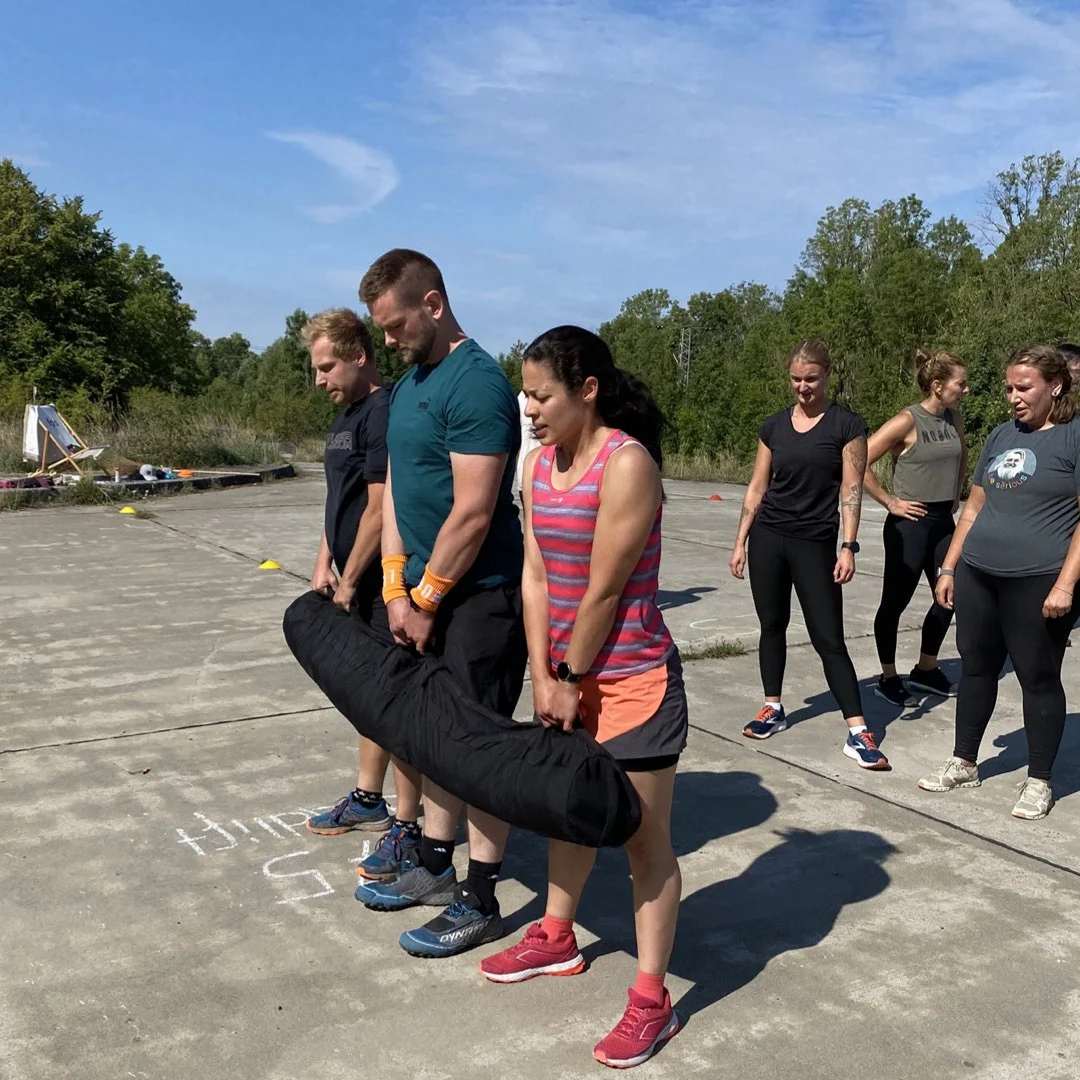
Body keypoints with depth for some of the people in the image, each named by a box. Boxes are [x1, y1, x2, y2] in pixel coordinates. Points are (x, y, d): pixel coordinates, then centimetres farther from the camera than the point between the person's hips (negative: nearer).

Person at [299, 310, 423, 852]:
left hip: (383, 582, -10)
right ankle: (368, 799, 34)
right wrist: (324, 563, 10)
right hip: (355, 583, 10)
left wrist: (349, 580, -13)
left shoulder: (384, 413, -17)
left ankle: (408, 826, 8)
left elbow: (380, 508, -20)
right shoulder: (346, 416, 14)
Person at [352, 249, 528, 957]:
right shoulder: (410, 382, 12)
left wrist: (426, 600, -13)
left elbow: (472, 513, -22)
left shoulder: (476, 383, -18)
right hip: (425, 593, 9)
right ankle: (434, 867, 33)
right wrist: (397, 589, 3)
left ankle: (479, 904, 15)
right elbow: (396, 489, 12)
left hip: (478, 596, -9)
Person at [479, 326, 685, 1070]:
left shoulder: (627, 464, -20)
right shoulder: (540, 463, 4)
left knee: (646, 839, 3)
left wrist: (569, 679, -10)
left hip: (635, 683, -8)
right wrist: (545, 678, -3)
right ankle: (557, 938, 43)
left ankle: (652, 1001, 15)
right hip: (572, 676, 8)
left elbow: (603, 592, -19)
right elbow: (537, 577, 2)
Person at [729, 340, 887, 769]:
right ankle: (773, 709, 26)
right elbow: (757, 487, 10)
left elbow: (851, 490, -6)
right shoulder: (774, 425, 6)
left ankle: (857, 732, 0)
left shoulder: (846, 425, -4)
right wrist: (740, 542, 8)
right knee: (772, 625, 11)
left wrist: (848, 547, -13)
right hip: (768, 538, 4)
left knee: (829, 638, -5)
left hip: (815, 543, -3)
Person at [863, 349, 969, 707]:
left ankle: (926, 670, 30)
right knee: (895, 601, 3)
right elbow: (860, 464, -21)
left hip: (943, 521, 8)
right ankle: (888, 679, 15)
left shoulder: (955, 420, 5)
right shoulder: (907, 422, -17)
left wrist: (955, 493, 17)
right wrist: (889, 502, -16)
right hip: (910, 524, -8)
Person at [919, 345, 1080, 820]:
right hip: (976, 576, 6)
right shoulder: (1001, 435, 14)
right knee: (976, 669, 14)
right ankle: (964, 763, 27)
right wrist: (949, 568, 14)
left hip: (1038, 582, -6)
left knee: (1038, 678, 5)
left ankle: (1039, 781, 18)